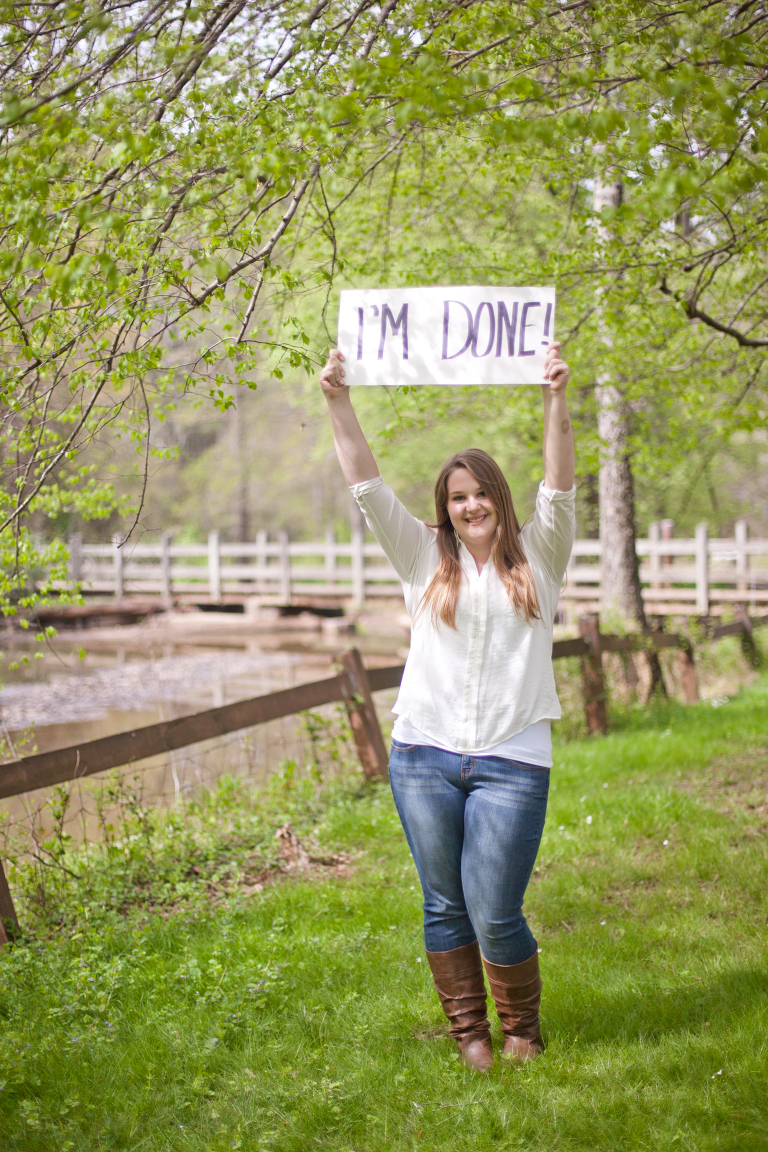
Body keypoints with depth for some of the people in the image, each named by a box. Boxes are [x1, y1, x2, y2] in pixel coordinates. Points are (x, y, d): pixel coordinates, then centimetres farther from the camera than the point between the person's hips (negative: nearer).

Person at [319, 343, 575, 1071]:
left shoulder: (536, 559, 9)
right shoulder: (424, 559, 11)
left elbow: (559, 490, -4)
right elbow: (367, 487, 6)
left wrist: (555, 400, -13)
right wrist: (338, 402, -1)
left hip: (511, 760, -2)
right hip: (423, 755, 2)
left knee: (495, 915, -4)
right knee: (445, 907, 7)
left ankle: (522, 1030, 19)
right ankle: (468, 1034, 22)